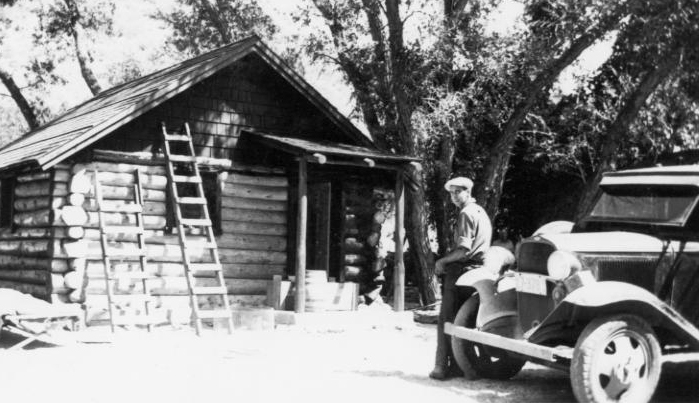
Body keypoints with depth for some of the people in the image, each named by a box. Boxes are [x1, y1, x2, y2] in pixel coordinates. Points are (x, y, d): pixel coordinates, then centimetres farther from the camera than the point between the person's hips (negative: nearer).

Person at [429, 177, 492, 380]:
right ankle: (457, 364, 16)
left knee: (446, 319, -6)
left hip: (461, 271, -9)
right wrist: (447, 260, 14)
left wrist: (442, 261, -7)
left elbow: (463, 249, -20)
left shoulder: (466, 213, -12)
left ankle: (443, 366, -6)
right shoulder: (480, 211, 18)